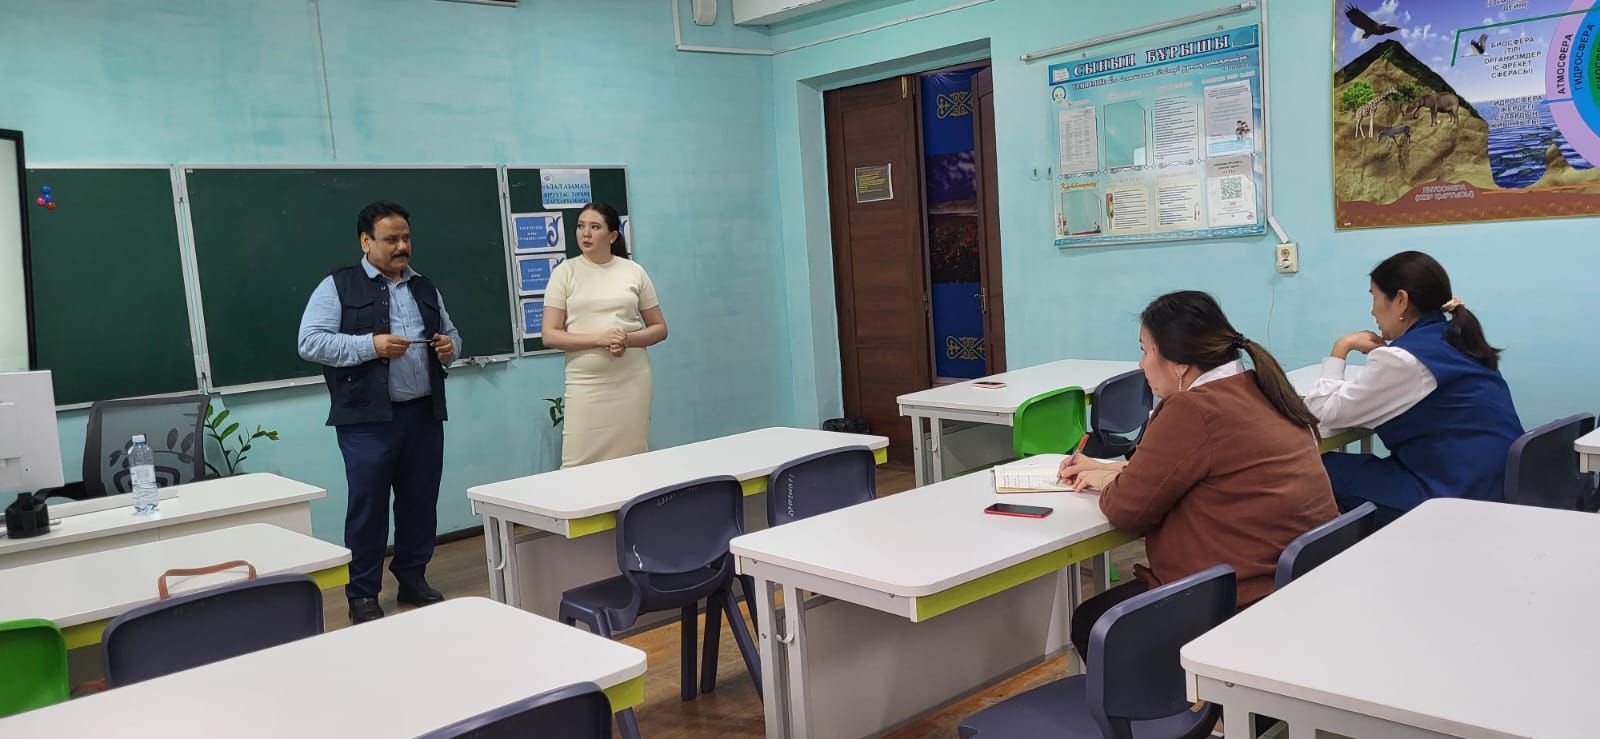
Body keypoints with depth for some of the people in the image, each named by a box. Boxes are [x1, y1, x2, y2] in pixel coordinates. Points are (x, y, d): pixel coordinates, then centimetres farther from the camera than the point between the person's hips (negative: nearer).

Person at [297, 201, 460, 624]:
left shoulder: (425, 288, 15)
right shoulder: (337, 287, -2)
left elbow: (451, 334, 23)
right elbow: (310, 343, -9)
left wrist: (450, 346, -1)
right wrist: (371, 345, -18)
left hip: (424, 414, 5)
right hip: (368, 418, -5)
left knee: (420, 501, 11)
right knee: (368, 505, 1)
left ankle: (413, 579, 26)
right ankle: (362, 594, 13)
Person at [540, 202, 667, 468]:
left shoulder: (633, 271, 7)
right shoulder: (565, 272, 4)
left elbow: (660, 328, 11)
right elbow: (550, 335, -1)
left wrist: (628, 340, -9)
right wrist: (600, 339, -14)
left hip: (632, 381, 1)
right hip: (585, 383, -1)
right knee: (579, 465, -6)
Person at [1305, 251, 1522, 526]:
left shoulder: (1403, 358, -17)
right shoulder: (1457, 341, 10)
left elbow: (1325, 412, -11)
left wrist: (1341, 348, -1)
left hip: (1451, 500, -9)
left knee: (1323, 469, -2)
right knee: (1350, 465, 15)